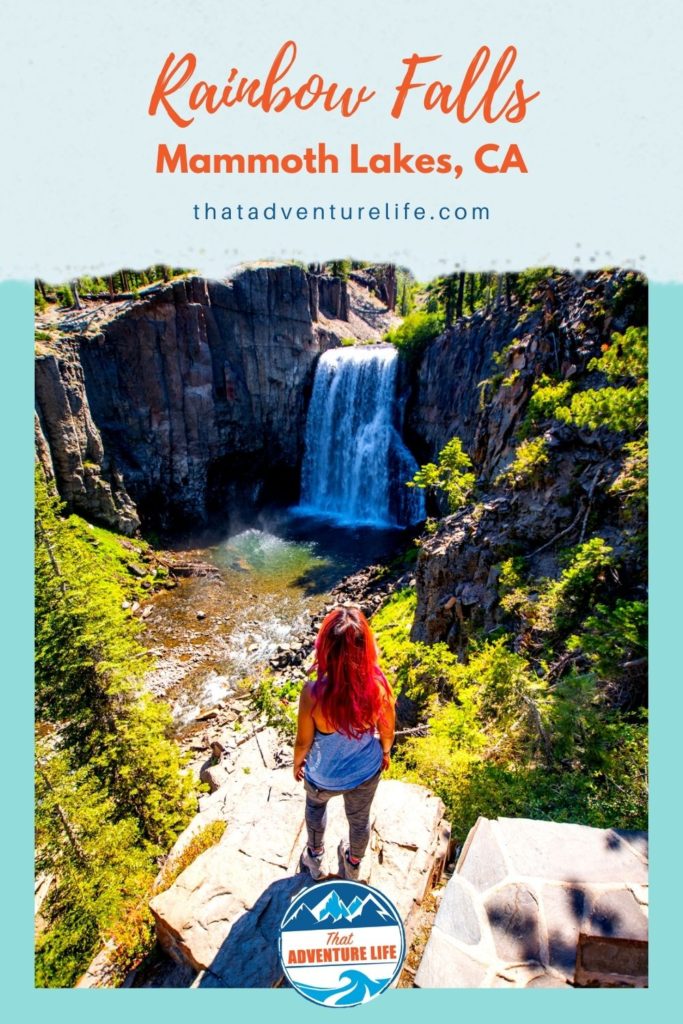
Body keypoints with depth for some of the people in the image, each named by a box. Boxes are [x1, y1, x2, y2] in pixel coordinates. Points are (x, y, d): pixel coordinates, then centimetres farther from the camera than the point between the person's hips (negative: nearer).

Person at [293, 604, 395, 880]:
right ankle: (353, 867, 62)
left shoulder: (313, 693, -38)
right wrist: (385, 752, 12)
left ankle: (314, 858, 59)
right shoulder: (379, 685, -31)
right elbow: (387, 731, -11)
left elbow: (303, 742, -19)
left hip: (324, 777, -1)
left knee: (315, 805, 35)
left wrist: (297, 763, 4)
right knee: (360, 819, 33)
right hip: (366, 772, 2)